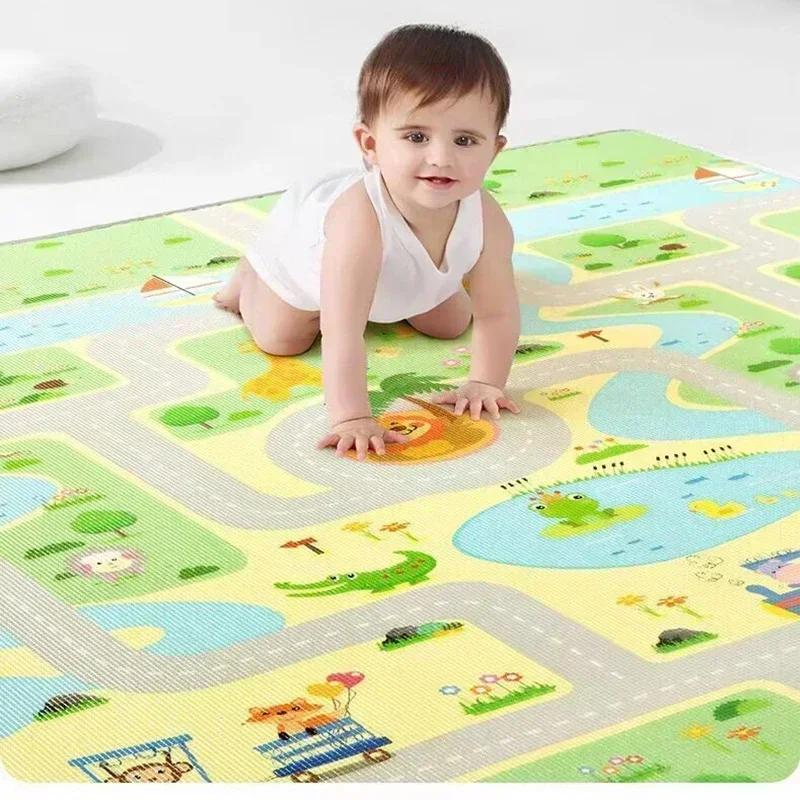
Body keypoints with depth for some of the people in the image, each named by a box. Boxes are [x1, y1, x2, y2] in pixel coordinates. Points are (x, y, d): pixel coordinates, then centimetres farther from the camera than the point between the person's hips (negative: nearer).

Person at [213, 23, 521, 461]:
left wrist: (484, 383, -32)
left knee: (450, 325, 20)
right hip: (302, 231, -4)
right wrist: (350, 418, -58)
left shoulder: (486, 220, -40)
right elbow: (342, 333, -54)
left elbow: (496, 314, -26)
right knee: (280, 340, 11)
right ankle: (249, 276, 39)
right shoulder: (359, 220, -53)